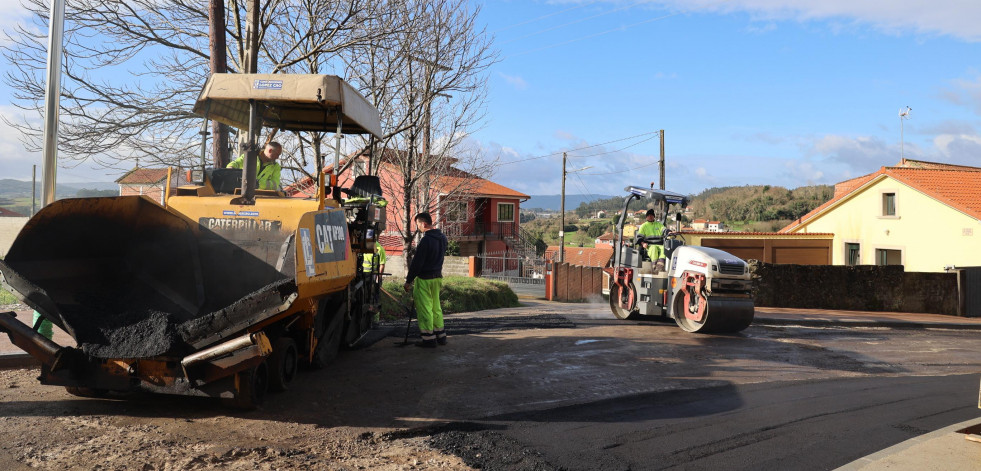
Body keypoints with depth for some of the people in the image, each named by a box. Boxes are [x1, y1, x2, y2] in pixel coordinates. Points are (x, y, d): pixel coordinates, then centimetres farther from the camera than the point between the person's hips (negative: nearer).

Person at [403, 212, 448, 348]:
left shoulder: (426, 240, -20)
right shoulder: (442, 238, 7)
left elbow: (417, 262, -18)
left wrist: (408, 281, -12)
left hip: (424, 279, -9)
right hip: (437, 277, 9)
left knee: (424, 308, -1)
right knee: (436, 307, 17)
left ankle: (429, 339, 2)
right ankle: (440, 336, 23)